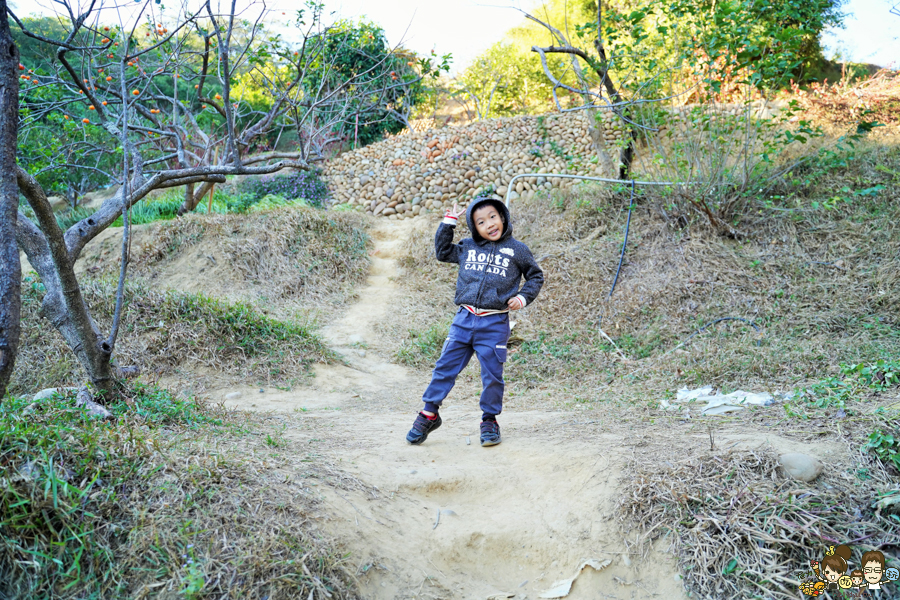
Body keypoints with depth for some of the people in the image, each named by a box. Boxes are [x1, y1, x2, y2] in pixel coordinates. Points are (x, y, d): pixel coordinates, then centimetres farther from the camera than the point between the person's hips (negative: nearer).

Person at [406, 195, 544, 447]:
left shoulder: (516, 250, 3)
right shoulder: (467, 247, 10)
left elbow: (536, 276, 15)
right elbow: (442, 252, 24)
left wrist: (523, 297, -1)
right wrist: (448, 223, 14)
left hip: (494, 324, -2)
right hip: (464, 319, 2)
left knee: (492, 374, 4)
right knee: (445, 367, 5)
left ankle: (490, 420, 23)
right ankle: (429, 414, 20)